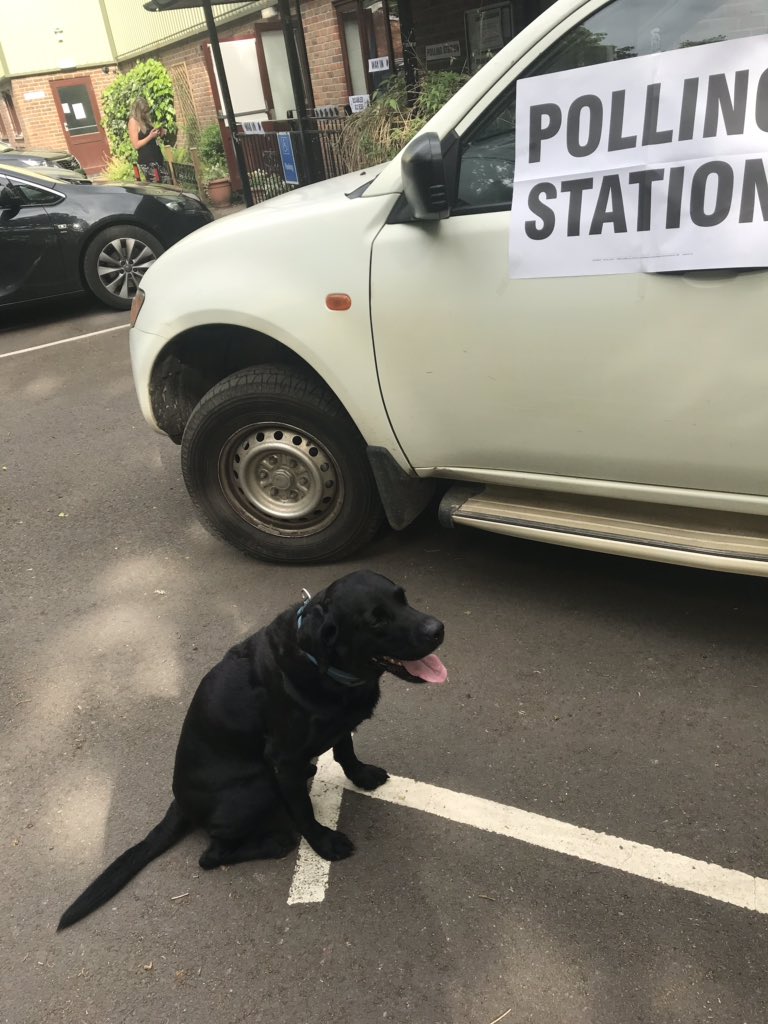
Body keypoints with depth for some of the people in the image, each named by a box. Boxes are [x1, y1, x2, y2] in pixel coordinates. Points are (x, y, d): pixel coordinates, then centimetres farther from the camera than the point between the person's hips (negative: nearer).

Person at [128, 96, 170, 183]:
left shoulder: (145, 119, 13)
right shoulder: (133, 122, -9)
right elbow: (136, 145, -14)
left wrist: (158, 134, 5)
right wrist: (150, 136, -18)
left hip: (157, 156, 8)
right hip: (146, 160, -8)